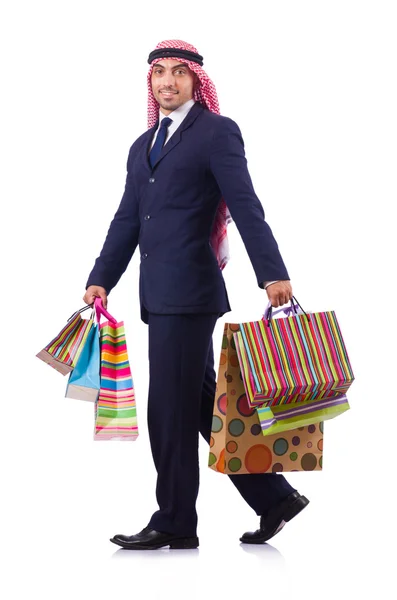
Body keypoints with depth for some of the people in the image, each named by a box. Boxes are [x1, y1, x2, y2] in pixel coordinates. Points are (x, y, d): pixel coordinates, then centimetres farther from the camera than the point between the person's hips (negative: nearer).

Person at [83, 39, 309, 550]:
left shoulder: (217, 132, -2)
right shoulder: (142, 147, 21)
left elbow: (245, 207, -11)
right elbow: (127, 220, 19)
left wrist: (272, 274, -19)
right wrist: (101, 278, 9)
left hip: (189, 291, -8)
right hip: (159, 295, 8)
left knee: (170, 408, -6)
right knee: (204, 404, 10)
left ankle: (174, 523, 3)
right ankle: (274, 497, 18)